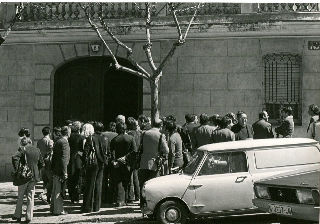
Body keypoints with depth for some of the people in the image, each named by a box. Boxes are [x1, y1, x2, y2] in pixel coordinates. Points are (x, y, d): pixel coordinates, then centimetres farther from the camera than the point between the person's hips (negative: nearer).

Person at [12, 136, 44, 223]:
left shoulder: (22, 149, -7)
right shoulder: (37, 150, 7)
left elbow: (15, 158, -23)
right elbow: (42, 164, 9)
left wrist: (16, 169, -13)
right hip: (34, 177, 3)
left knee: (20, 197, 10)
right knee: (30, 197, 8)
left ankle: (18, 215, 16)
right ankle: (29, 217, 6)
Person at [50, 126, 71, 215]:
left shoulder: (57, 142, 12)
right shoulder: (64, 142, -16)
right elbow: (64, 158, -20)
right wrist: (65, 172, -19)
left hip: (55, 170, 9)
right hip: (60, 170, -9)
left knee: (55, 190, 17)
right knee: (59, 191, -3)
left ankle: (53, 208, 26)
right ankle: (58, 210, 2)